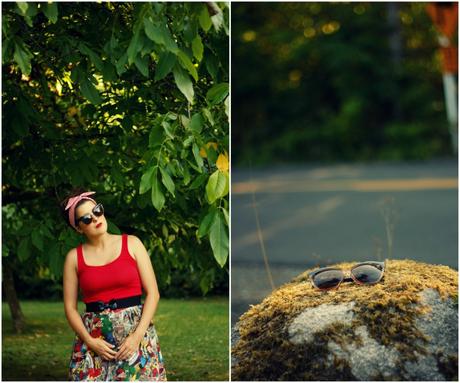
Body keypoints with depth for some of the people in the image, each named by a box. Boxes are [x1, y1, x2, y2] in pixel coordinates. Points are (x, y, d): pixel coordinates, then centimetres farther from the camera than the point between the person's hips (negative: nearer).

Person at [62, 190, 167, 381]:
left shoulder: (131, 244, 2)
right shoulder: (74, 257, 5)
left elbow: (153, 293, -1)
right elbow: (70, 307, 6)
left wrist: (137, 335, -11)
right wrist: (89, 341, -8)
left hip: (136, 331, -1)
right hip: (93, 335, 1)